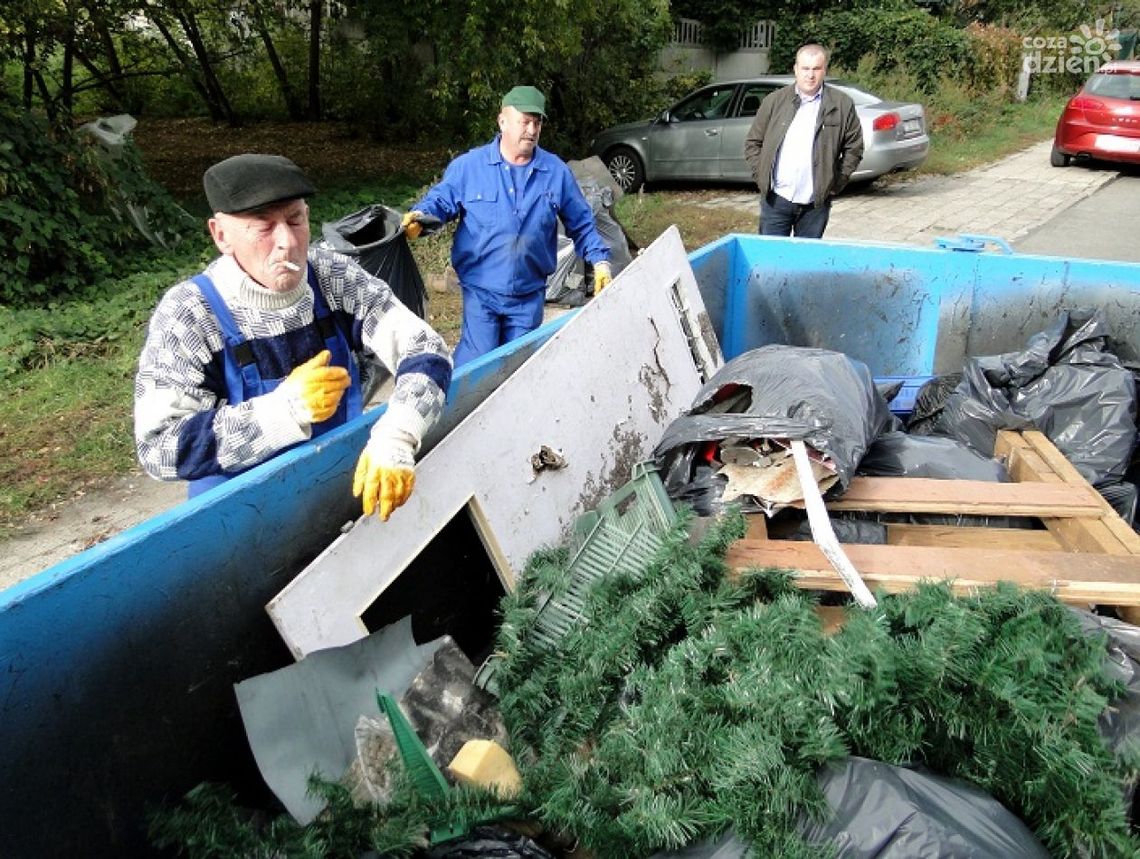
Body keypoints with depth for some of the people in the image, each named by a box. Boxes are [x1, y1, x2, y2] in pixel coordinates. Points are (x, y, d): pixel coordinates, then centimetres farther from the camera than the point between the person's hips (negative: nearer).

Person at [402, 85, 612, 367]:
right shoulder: (468, 166, -3)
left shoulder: (557, 172, 4)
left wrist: (599, 260, 2)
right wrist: (419, 216, -17)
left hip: (529, 295, 3)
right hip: (480, 290, -2)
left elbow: (581, 224, 11)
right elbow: (440, 201, 4)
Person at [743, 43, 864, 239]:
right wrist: (761, 175, -1)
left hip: (816, 203, 0)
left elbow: (854, 147, 7)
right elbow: (753, 143, 9)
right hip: (776, 200, 0)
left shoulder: (842, 105, 3)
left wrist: (837, 182, 0)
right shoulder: (774, 101, 5)